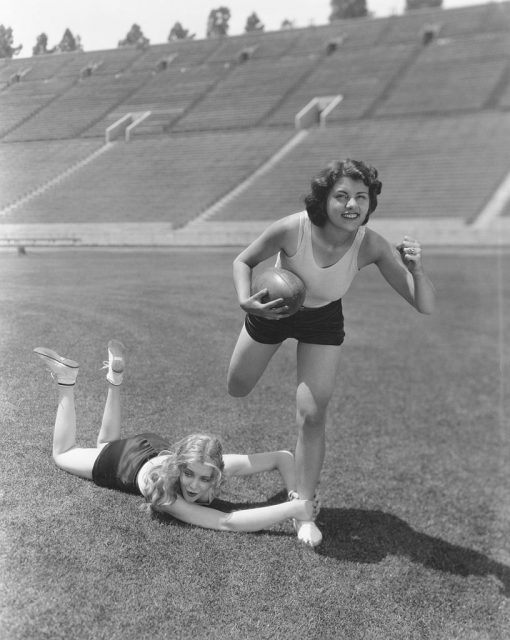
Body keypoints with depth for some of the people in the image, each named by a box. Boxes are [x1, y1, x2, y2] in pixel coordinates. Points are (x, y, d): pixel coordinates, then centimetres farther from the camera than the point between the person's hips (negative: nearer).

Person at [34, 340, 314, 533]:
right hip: (122, 461, -4)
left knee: (105, 444, 37)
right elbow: (228, 523, -60)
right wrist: (293, 509, -66)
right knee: (62, 453, 26)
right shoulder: (159, 490, -49)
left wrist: (293, 494, -42)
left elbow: (283, 457, -26)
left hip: (158, 447, 4)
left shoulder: (219, 465, -38)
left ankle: (116, 379, 37)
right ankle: (66, 380, 27)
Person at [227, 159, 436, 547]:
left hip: (323, 321, 0)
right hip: (272, 310, 1)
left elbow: (425, 307, -28)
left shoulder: (370, 246, -31)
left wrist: (415, 268, -47)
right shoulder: (292, 229, -35)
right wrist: (246, 301, -33)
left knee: (312, 417, -9)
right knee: (237, 389, 18)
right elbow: (244, 260, -14)